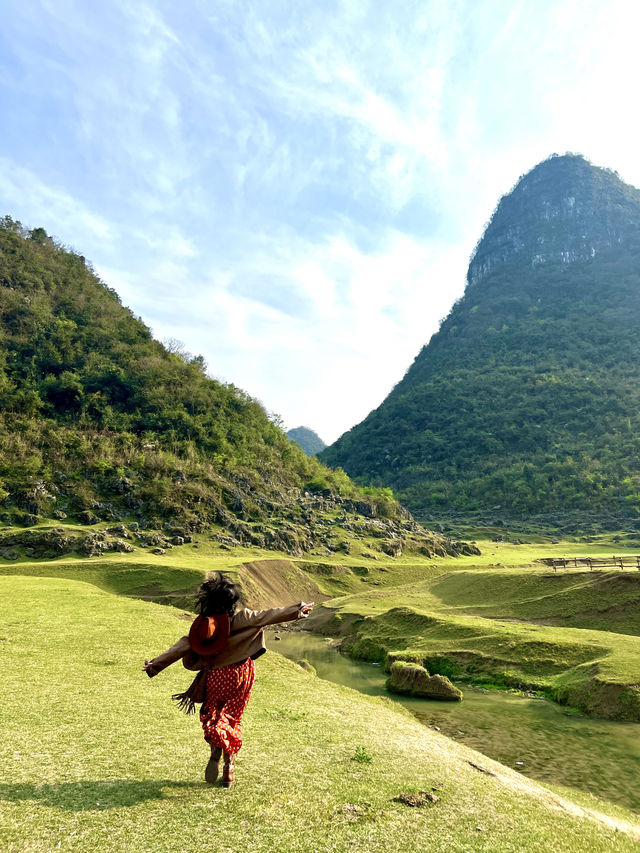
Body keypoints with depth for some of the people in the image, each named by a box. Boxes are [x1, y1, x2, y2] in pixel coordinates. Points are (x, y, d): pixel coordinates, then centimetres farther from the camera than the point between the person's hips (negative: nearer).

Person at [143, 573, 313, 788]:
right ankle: (229, 768, 20)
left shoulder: (202, 624, -13)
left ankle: (216, 750, -8)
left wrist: (156, 663, 0)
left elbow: (182, 646, -10)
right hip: (240, 674, 0)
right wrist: (297, 610, -7)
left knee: (211, 716, 19)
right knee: (233, 720, 16)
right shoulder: (240, 618, -18)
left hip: (215, 677, 0)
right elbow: (268, 616, -14)